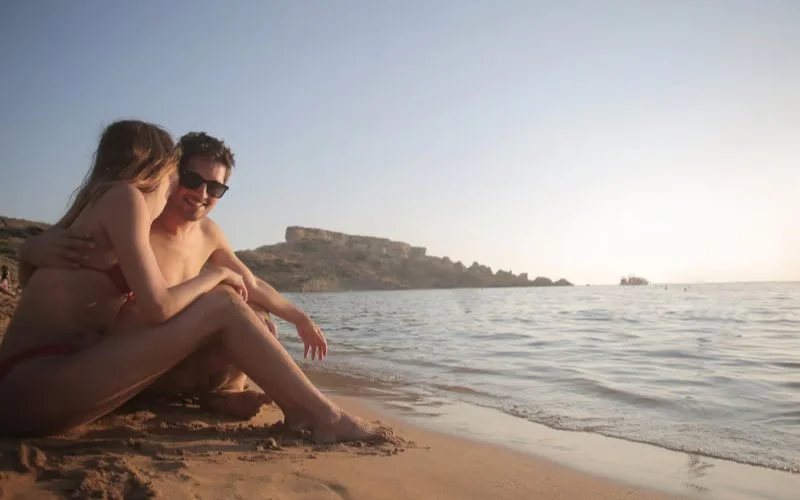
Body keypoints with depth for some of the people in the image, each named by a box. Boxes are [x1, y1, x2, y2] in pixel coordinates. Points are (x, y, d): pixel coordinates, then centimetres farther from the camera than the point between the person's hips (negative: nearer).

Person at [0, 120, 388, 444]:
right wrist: (214, 275, 1)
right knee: (222, 306, -15)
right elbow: (157, 307, -18)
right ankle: (326, 419, -10)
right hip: (37, 384, -9)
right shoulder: (125, 197, -8)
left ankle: (309, 413, 1)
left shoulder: (98, 204, 20)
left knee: (222, 307, 5)